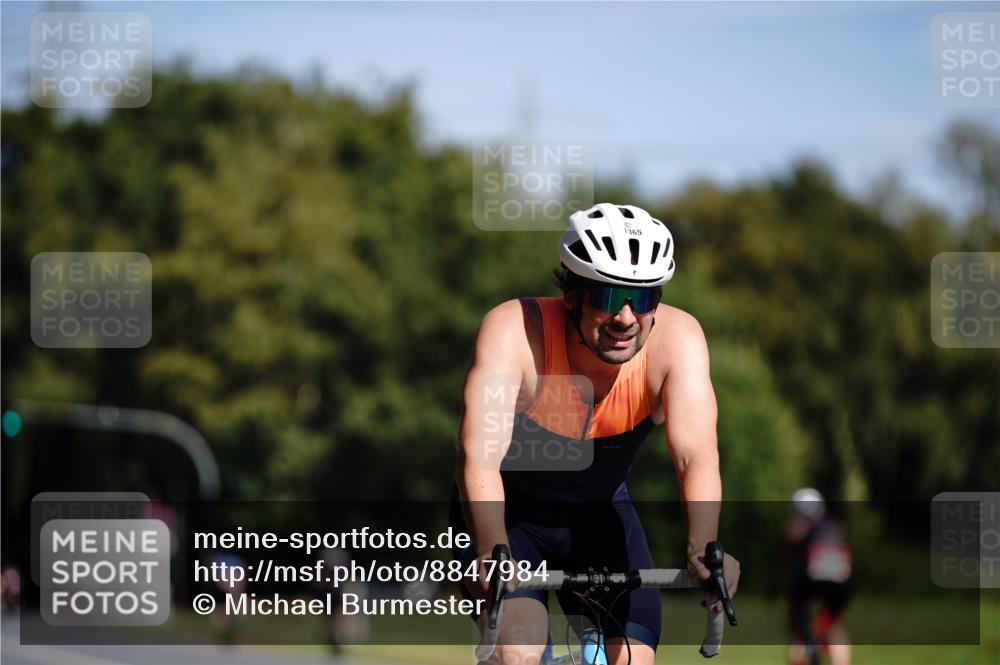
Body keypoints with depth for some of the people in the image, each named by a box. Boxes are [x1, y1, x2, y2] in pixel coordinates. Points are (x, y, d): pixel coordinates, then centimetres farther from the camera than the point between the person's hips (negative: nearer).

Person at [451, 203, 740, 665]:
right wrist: (492, 552, -58)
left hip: (597, 516, 3)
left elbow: (695, 454, -35)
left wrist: (703, 548, -54)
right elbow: (478, 454, -42)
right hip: (508, 512, -3)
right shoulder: (514, 330, -31)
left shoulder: (675, 338, -25)